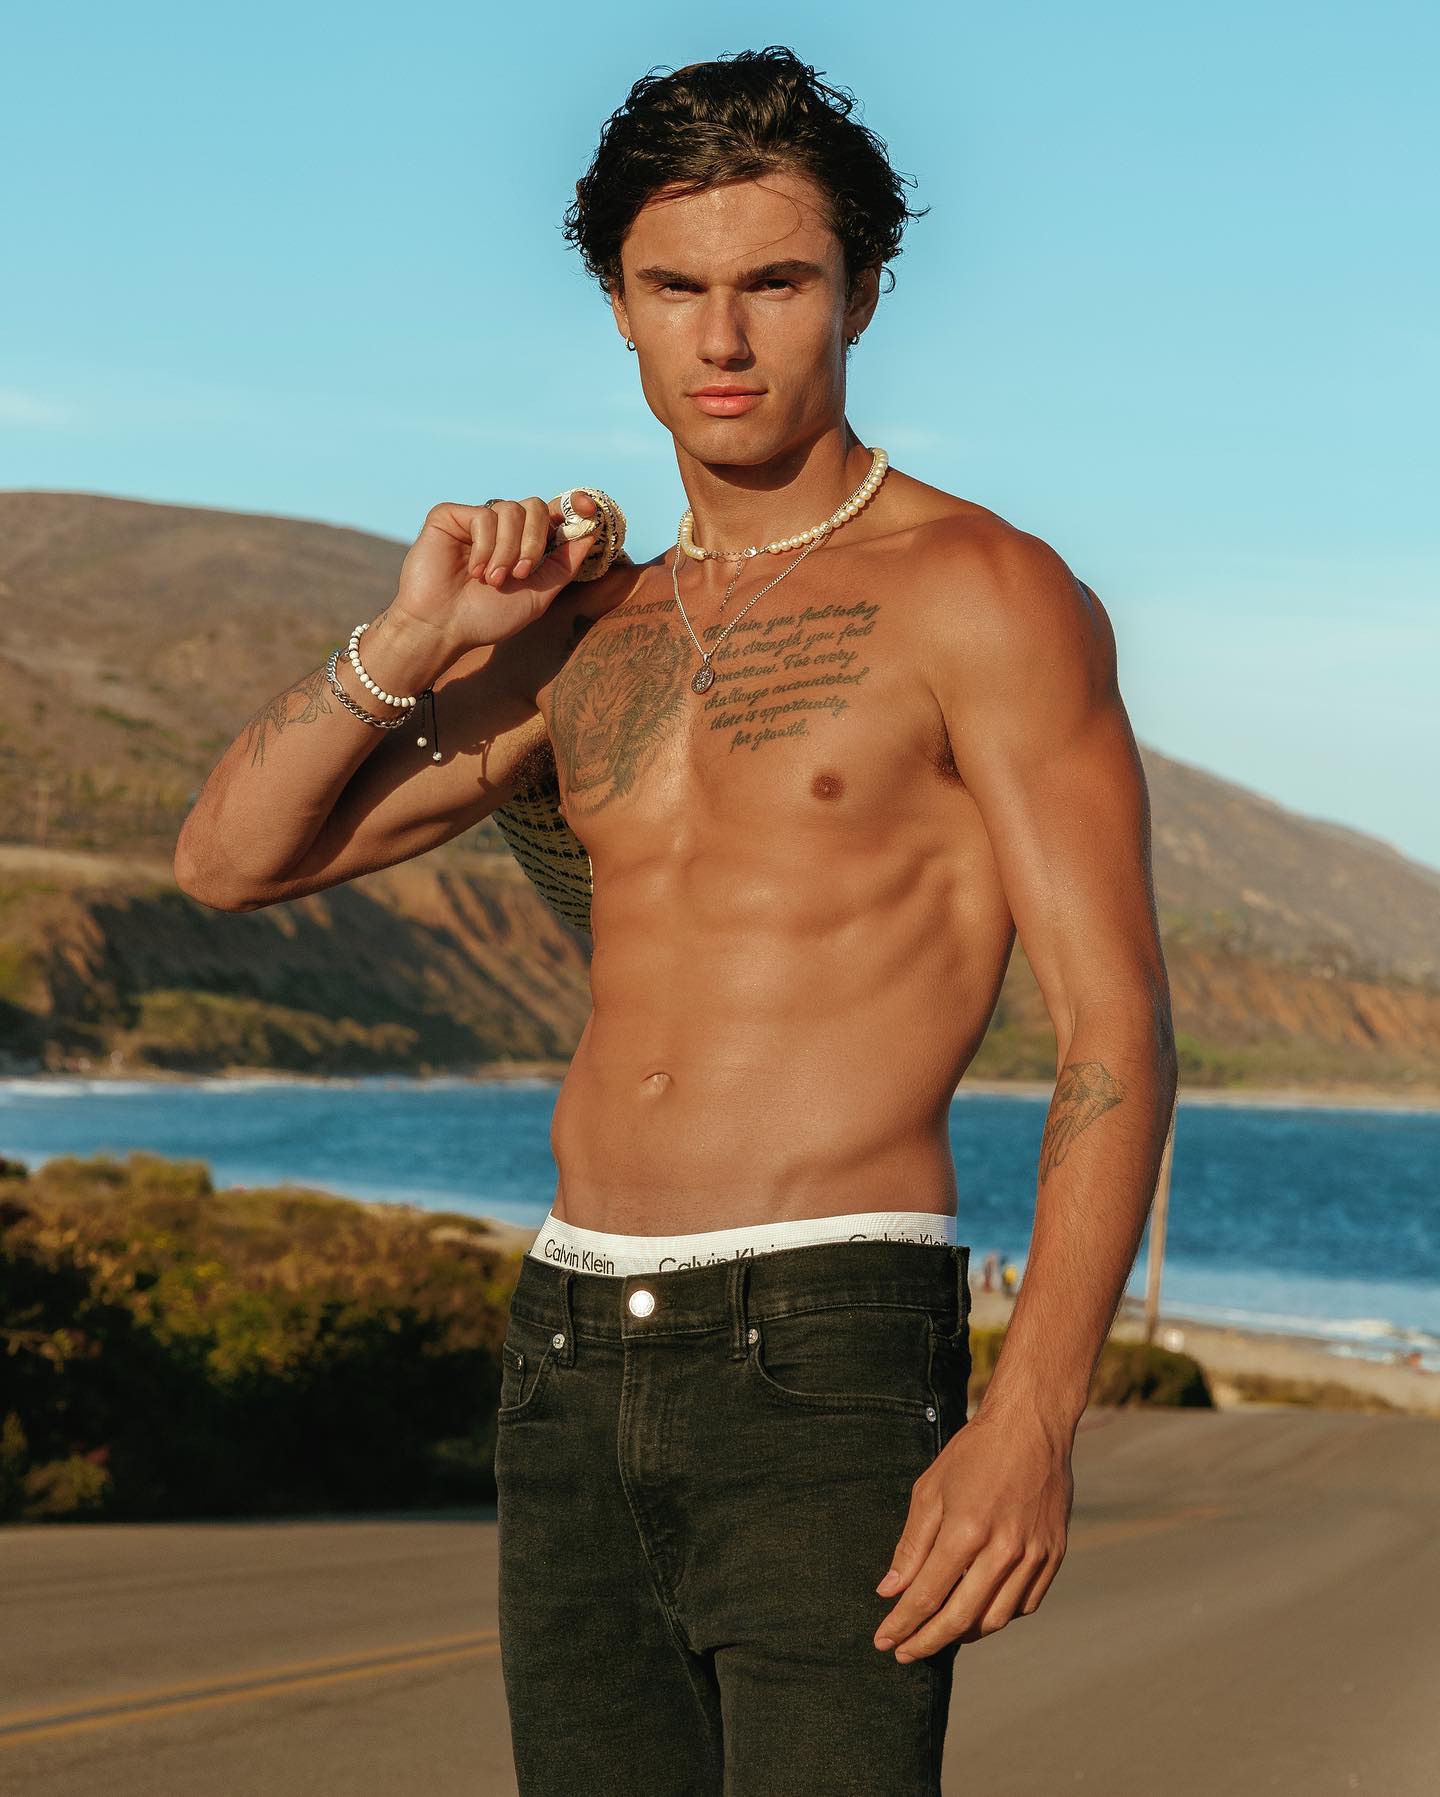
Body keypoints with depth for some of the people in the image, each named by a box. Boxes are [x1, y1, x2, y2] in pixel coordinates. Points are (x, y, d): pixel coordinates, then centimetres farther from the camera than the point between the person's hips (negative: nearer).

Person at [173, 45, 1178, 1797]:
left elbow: (1116, 1029, -9)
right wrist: (415, 643, 0)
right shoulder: (588, 633, 15)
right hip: (573, 1364, 6)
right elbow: (231, 860, 17)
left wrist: (1032, 1418, -19)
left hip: (830, 1351, -6)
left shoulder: (979, 594, -4)